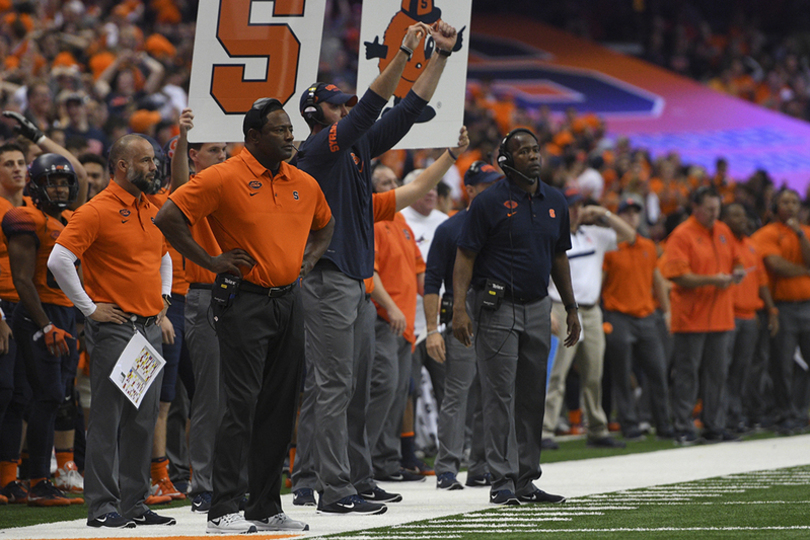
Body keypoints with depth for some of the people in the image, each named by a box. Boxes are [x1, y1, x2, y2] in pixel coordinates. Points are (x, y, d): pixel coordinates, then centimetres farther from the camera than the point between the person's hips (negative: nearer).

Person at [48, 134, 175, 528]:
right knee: (108, 418, -6)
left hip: (150, 328, 8)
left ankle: (135, 502, 14)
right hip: (114, 328, -8)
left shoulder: (151, 211, 15)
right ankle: (103, 507, -4)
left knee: (143, 420, 8)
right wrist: (89, 307, -13)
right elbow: (58, 260, -17)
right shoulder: (98, 211, -10)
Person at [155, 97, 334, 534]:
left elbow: (324, 224, 31)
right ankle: (223, 510, -8)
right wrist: (212, 261, -11)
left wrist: (310, 257, 13)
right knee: (242, 406, -10)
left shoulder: (304, 184, 10)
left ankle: (266, 507, 15)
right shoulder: (223, 178, -9)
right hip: (245, 303, -6)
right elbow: (168, 218, -12)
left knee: (279, 407, 8)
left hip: (289, 300, 6)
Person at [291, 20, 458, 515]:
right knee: (333, 386, -10)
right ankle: (335, 489, -11)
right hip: (329, 282, -9)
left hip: (359, 283, 9)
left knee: (357, 389, 12)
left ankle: (358, 478, 18)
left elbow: (408, 110, 15)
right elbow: (370, 108, -21)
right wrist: (405, 52, -23)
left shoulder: (361, 146, 15)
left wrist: (442, 55, 9)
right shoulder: (317, 150, -9)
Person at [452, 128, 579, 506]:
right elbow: (465, 258, -8)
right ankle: (502, 480, -6)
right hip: (497, 307, -6)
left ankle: (526, 480, 13)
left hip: (538, 308, 6)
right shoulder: (490, 202, -7)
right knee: (500, 395, -7)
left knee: (532, 398, 8)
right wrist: (460, 308, -17)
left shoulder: (555, 202, 11)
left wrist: (571, 309, 18)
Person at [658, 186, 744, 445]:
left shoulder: (723, 231, 13)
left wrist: (736, 272, 0)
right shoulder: (681, 235, -9)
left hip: (720, 316, 6)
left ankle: (715, 427, 16)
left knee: (717, 373, 9)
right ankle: (683, 428, 3)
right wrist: (711, 280, -22)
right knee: (686, 374, -2)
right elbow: (678, 275, -16)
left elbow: (734, 260, 23)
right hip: (690, 316, -6)